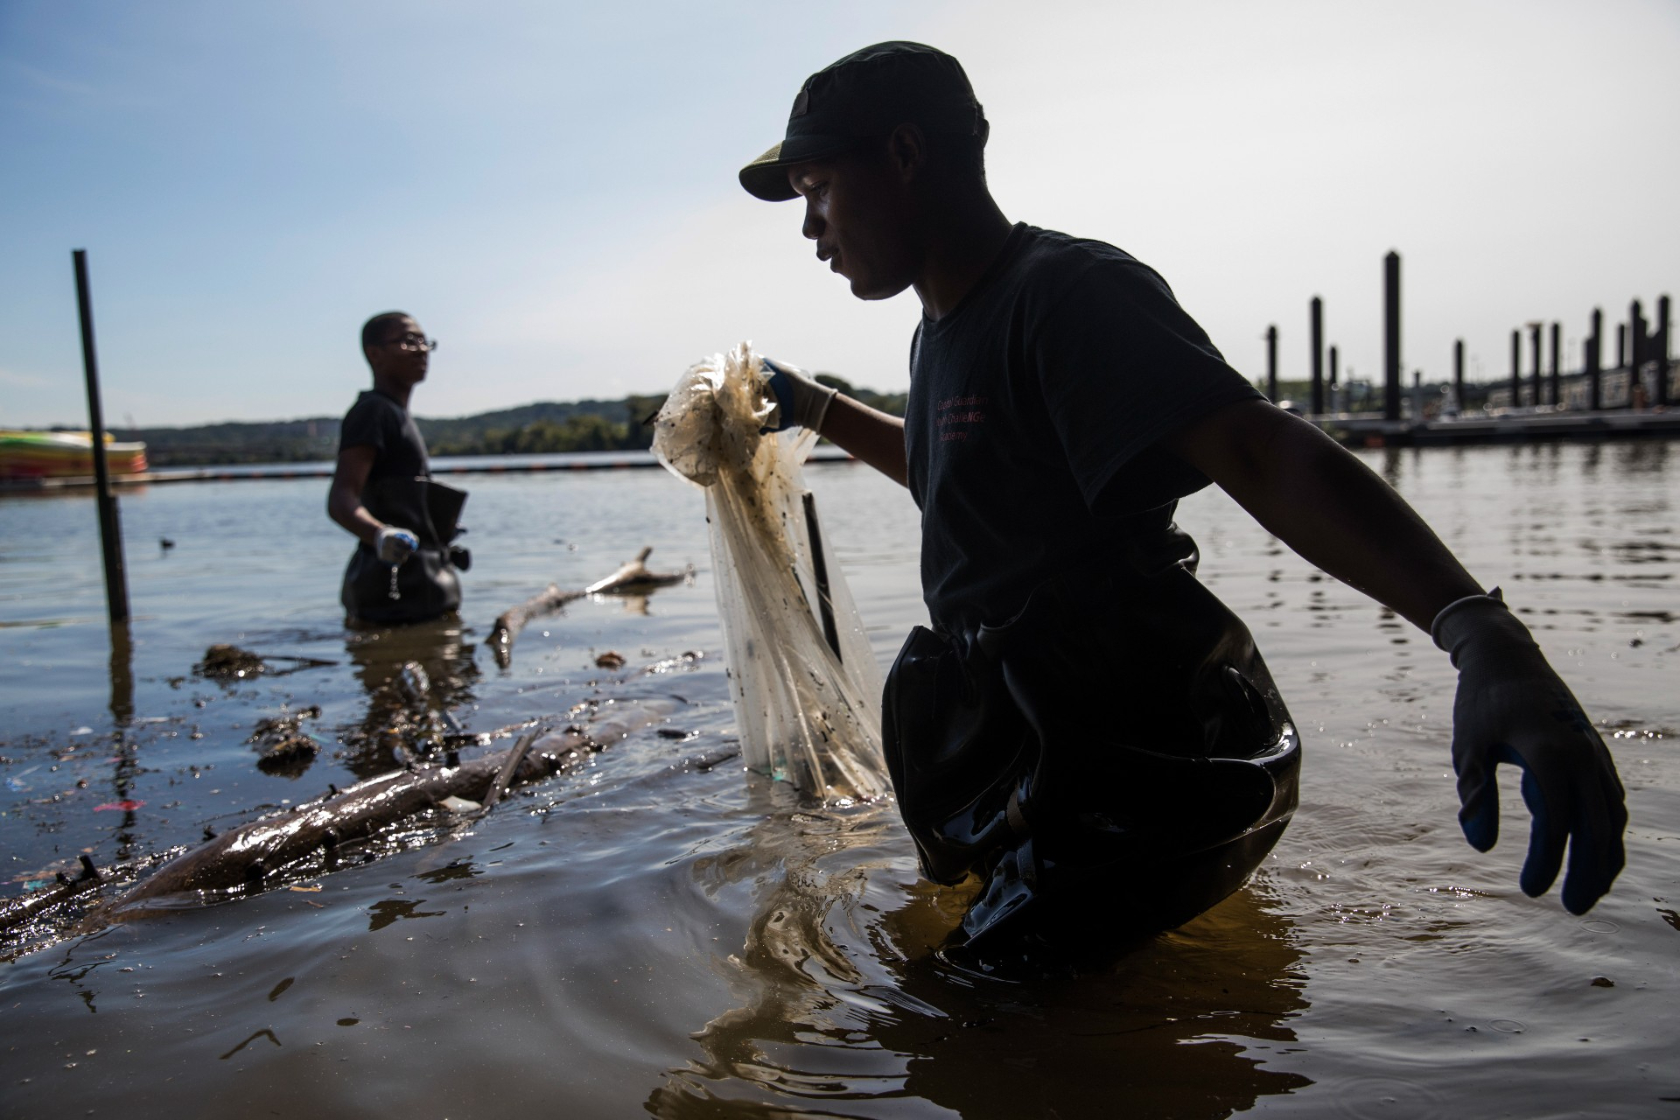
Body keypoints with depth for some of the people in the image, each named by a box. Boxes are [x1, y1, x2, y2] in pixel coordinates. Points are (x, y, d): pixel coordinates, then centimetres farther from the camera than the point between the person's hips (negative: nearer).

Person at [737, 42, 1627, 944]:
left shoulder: (1067, 294, -19)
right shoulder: (945, 328, 12)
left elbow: (1260, 451, -34)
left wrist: (1479, 631, -46)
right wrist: (816, 409, 35)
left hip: (1136, 791, -10)